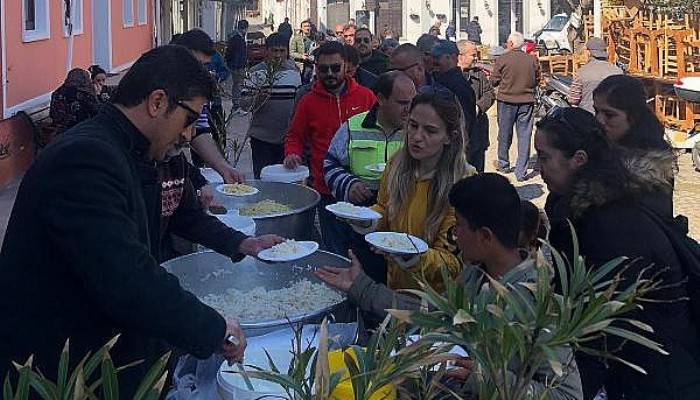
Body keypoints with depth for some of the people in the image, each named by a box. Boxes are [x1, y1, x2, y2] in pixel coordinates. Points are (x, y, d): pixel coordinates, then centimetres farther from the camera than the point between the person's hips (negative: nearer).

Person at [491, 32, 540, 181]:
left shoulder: (502, 59, -10)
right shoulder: (532, 60, -2)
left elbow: (494, 81, -3)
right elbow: (537, 81, 9)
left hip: (506, 101, -1)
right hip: (527, 101, 2)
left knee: (505, 134, 14)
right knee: (524, 135, 4)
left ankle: (503, 164, 30)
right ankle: (521, 172, 3)